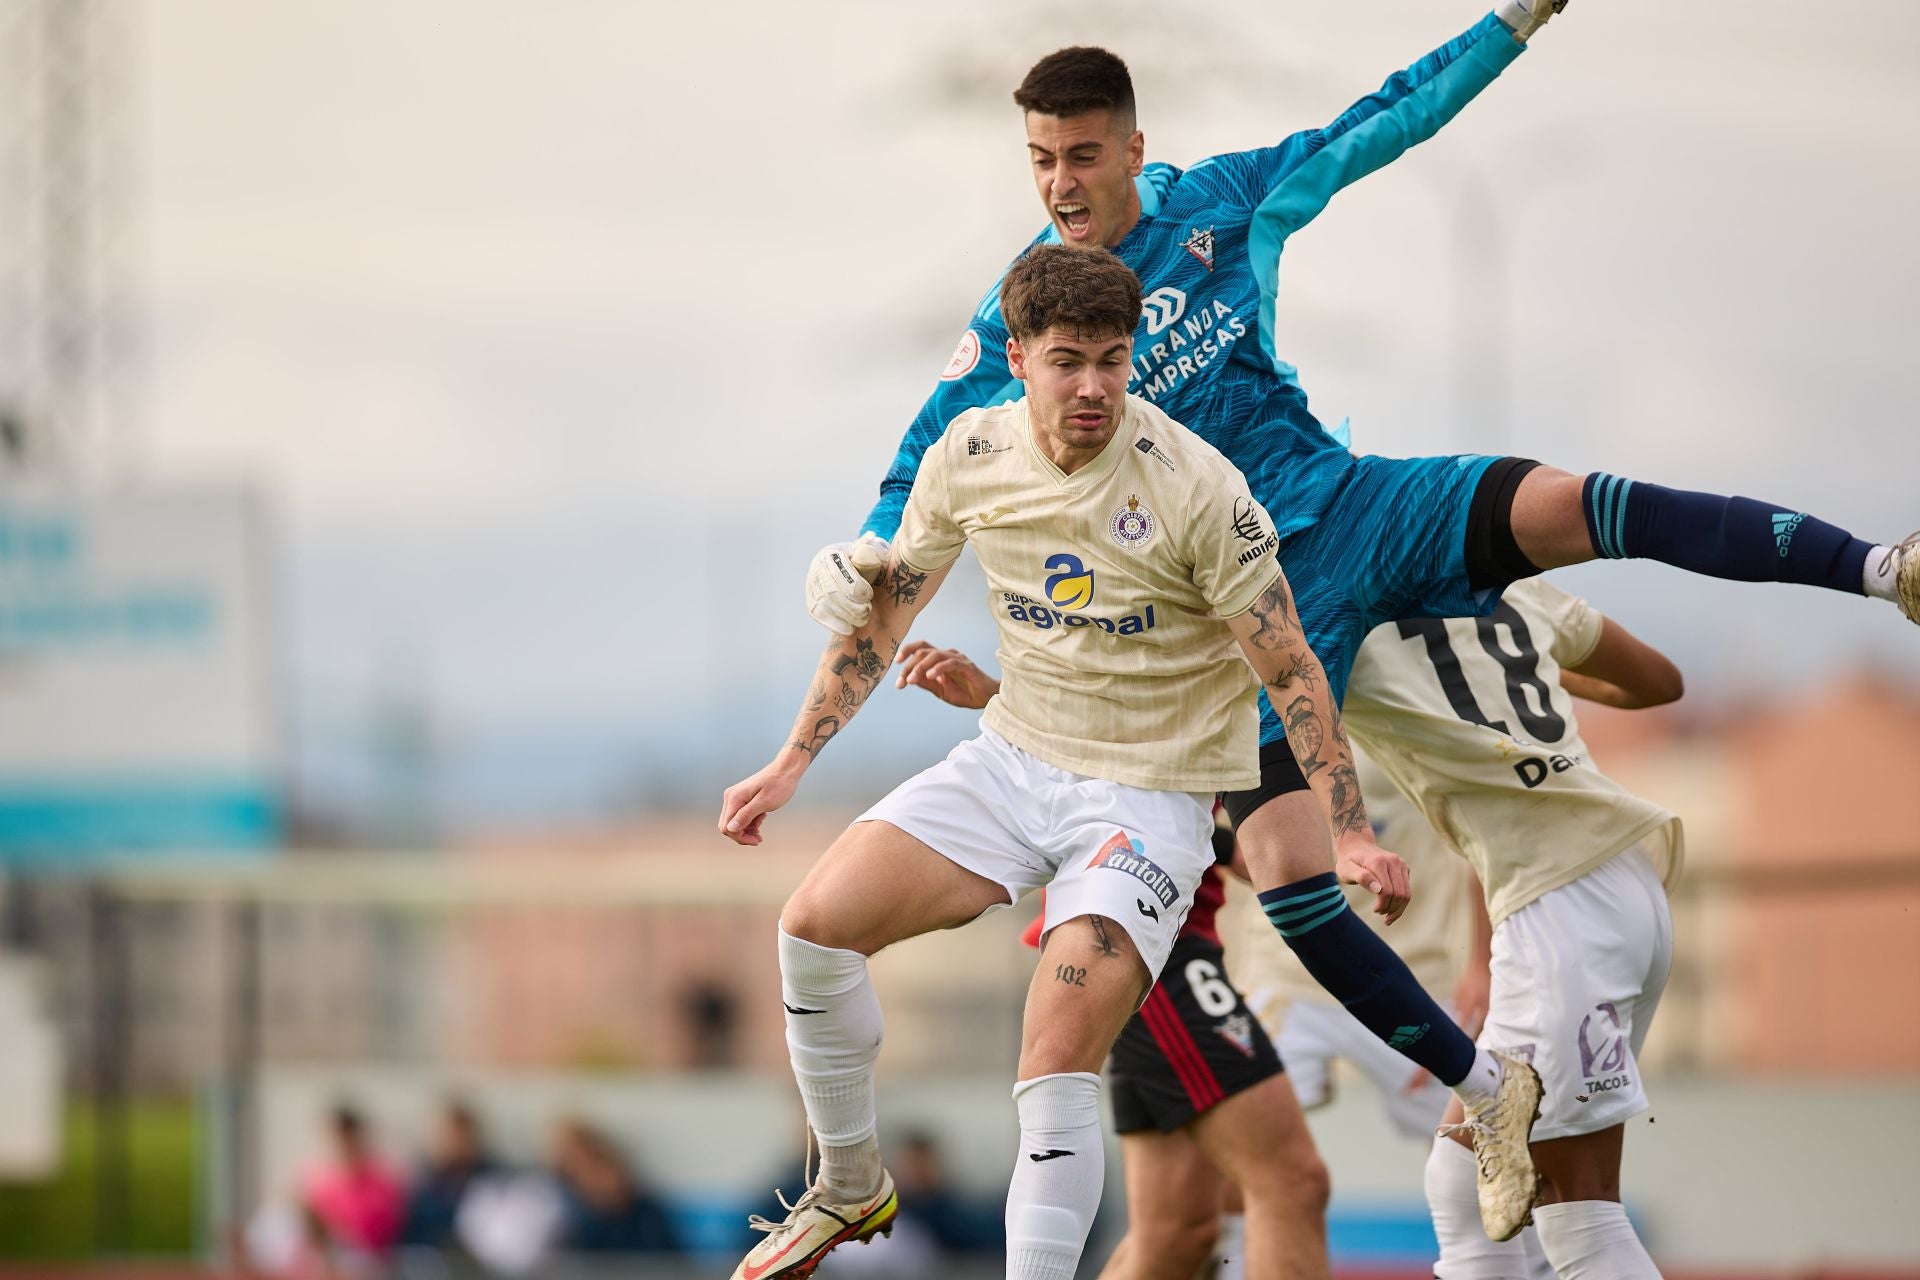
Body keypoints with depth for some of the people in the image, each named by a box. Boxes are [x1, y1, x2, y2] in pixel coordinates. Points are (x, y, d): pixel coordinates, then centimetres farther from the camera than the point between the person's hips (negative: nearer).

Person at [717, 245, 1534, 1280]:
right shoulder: (969, 456, -5)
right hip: (1012, 759, 5)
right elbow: (883, 612, 10)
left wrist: (1350, 835, -19)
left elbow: (1289, 670, -14)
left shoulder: (1196, 487, -19)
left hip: (1150, 794, -5)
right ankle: (850, 1188, 12)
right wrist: (791, 763, 7)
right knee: (815, 923, -10)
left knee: (1056, 1068, -22)